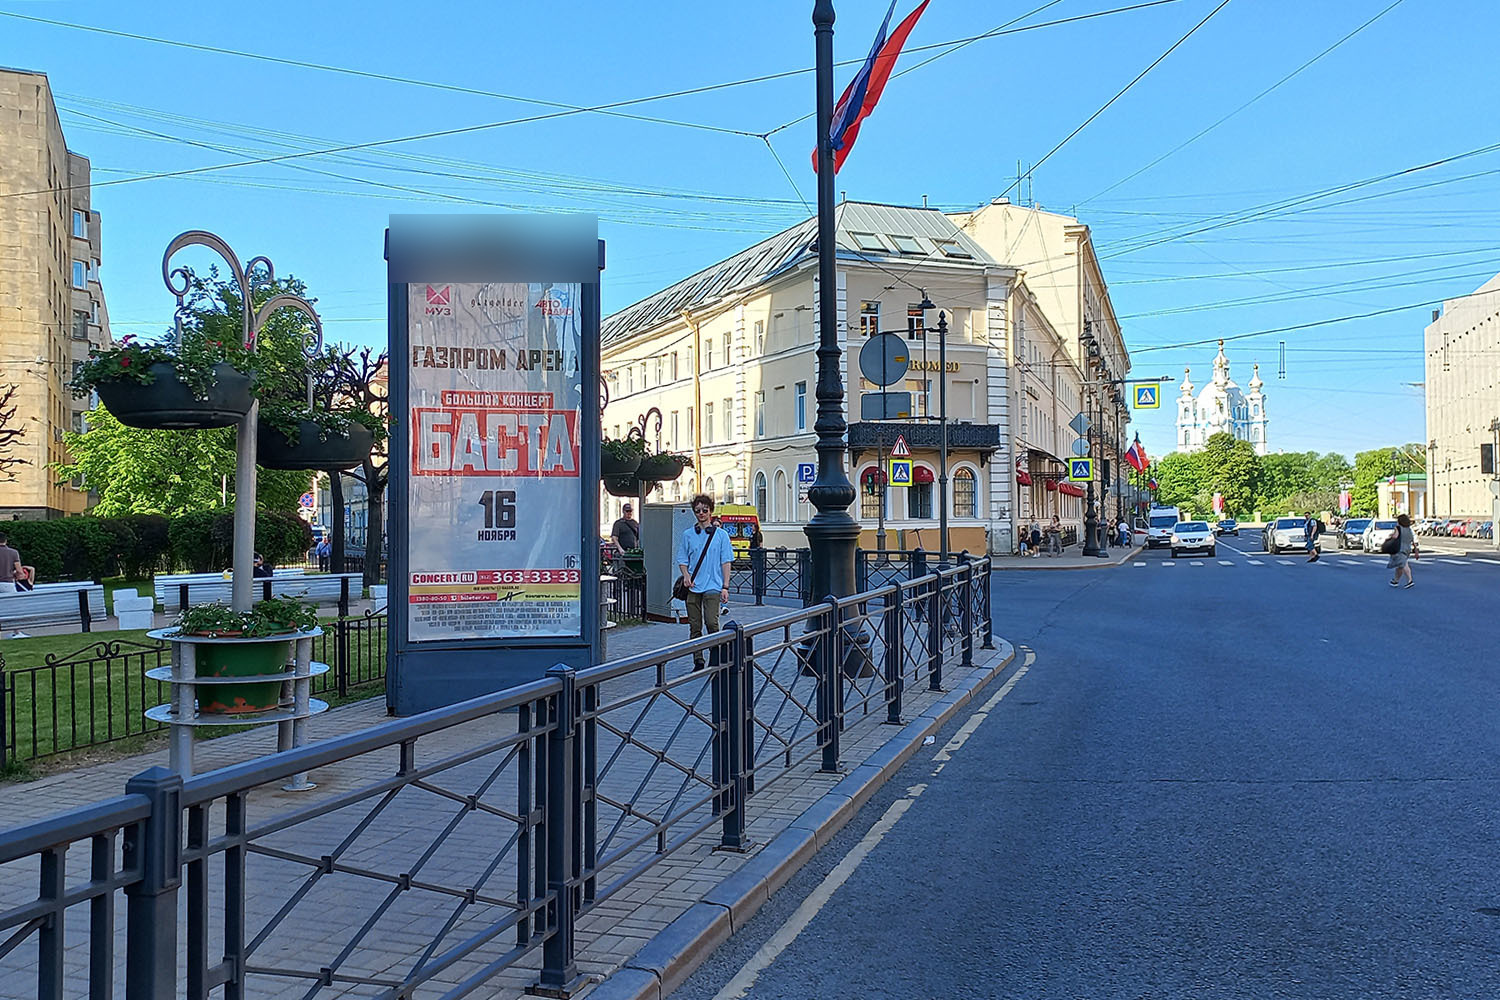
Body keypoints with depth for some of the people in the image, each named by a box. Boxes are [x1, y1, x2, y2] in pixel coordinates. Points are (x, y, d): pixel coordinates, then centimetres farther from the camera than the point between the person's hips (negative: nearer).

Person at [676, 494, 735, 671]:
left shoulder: (721, 535, 5)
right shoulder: (687, 535, 10)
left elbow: (725, 562, 4)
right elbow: (682, 560, 13)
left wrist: (725, 587, -3)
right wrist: (686, 575, -7)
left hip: (713, 586, -2)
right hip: (693, 587, 2)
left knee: (711, 622, -15)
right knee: (695, 626, 4)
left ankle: (716, 659, 2)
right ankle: (698, 662, 13)